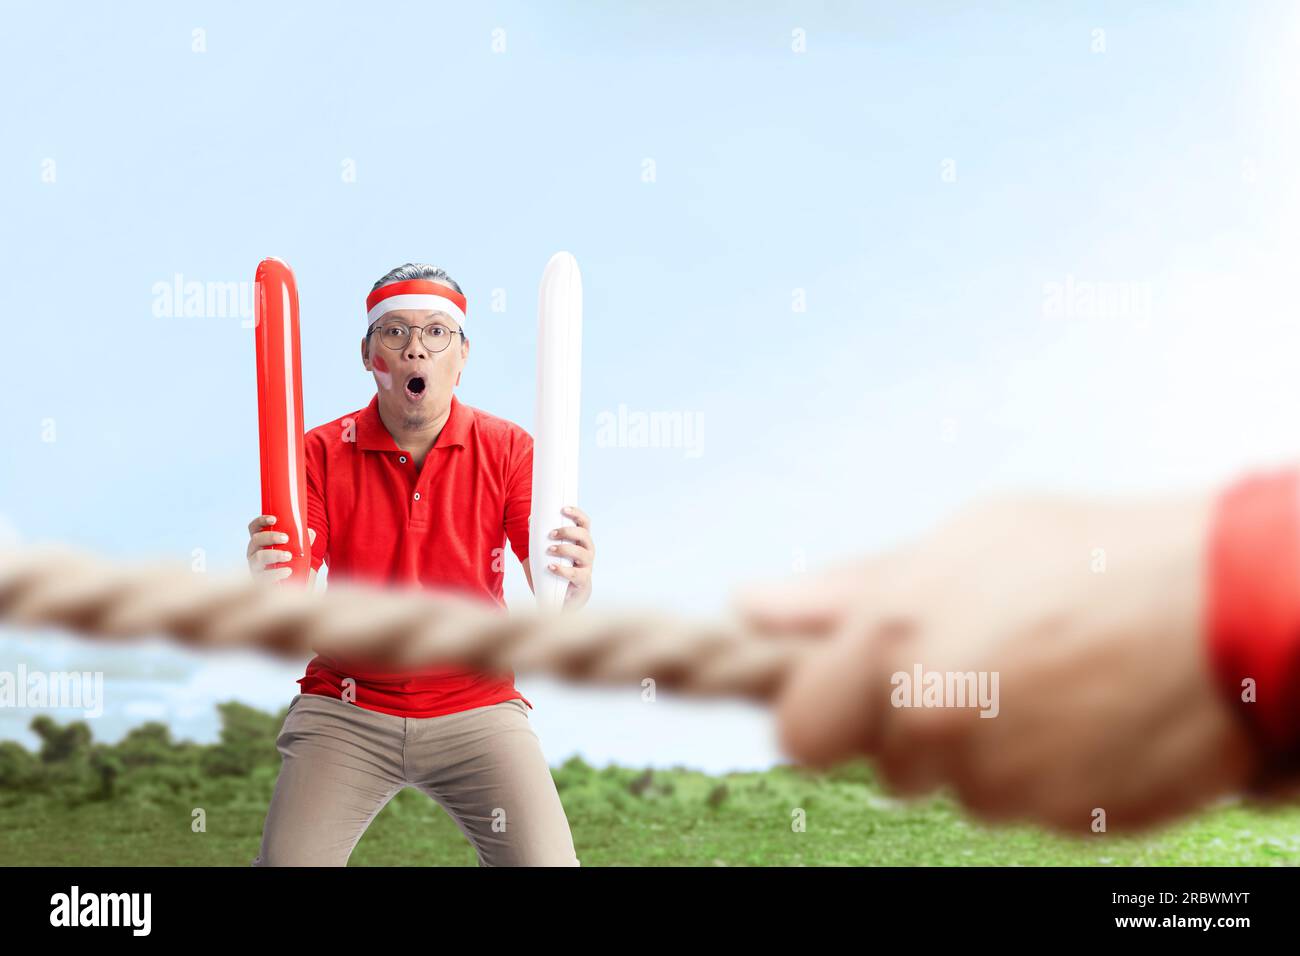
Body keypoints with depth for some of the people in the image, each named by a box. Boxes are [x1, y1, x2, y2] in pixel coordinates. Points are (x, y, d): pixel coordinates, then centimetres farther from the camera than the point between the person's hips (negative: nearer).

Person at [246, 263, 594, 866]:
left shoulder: (507, 449, -2)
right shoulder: (321, 453, -2)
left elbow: (554, 610, -10)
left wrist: (574, 584, -34)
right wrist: (268, 582, -34)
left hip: (477, 708, 0)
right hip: (346, 712, 0)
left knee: (545, 862, -15)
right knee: (285, 862, -14)